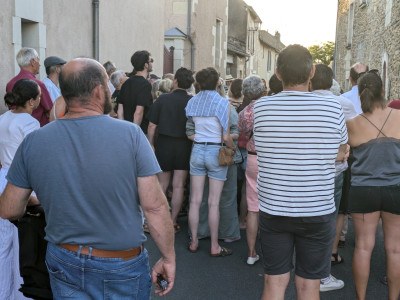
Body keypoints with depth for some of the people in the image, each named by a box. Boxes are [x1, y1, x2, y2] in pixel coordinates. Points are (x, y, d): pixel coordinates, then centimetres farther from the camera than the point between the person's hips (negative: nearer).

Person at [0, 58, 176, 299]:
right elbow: (155, 206, -17)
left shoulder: (33, 142, -9)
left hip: (64, 266, 2)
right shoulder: (131, 134, -17)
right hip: (122, 269, -2)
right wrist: (169, 258, -5)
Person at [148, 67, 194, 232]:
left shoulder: (162, 99, -6)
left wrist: (151, 144, 4)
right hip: (184, 146, 0)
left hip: (164, 144, 1)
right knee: (178, 186, 6)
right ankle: (172, 221, 12)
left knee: (162, 185, 12)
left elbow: (152, 126, -5)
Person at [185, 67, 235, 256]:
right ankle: (214, 246, 11)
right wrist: (234, 149, 4)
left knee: (195, 200, 10)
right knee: (213, 202, 2)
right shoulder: (222, 102, -11)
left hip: (197, 150, 4)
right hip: (216, 152, -4)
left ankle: (194, 242, 19)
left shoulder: (192, 102, 3)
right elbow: (226, 137, -12)